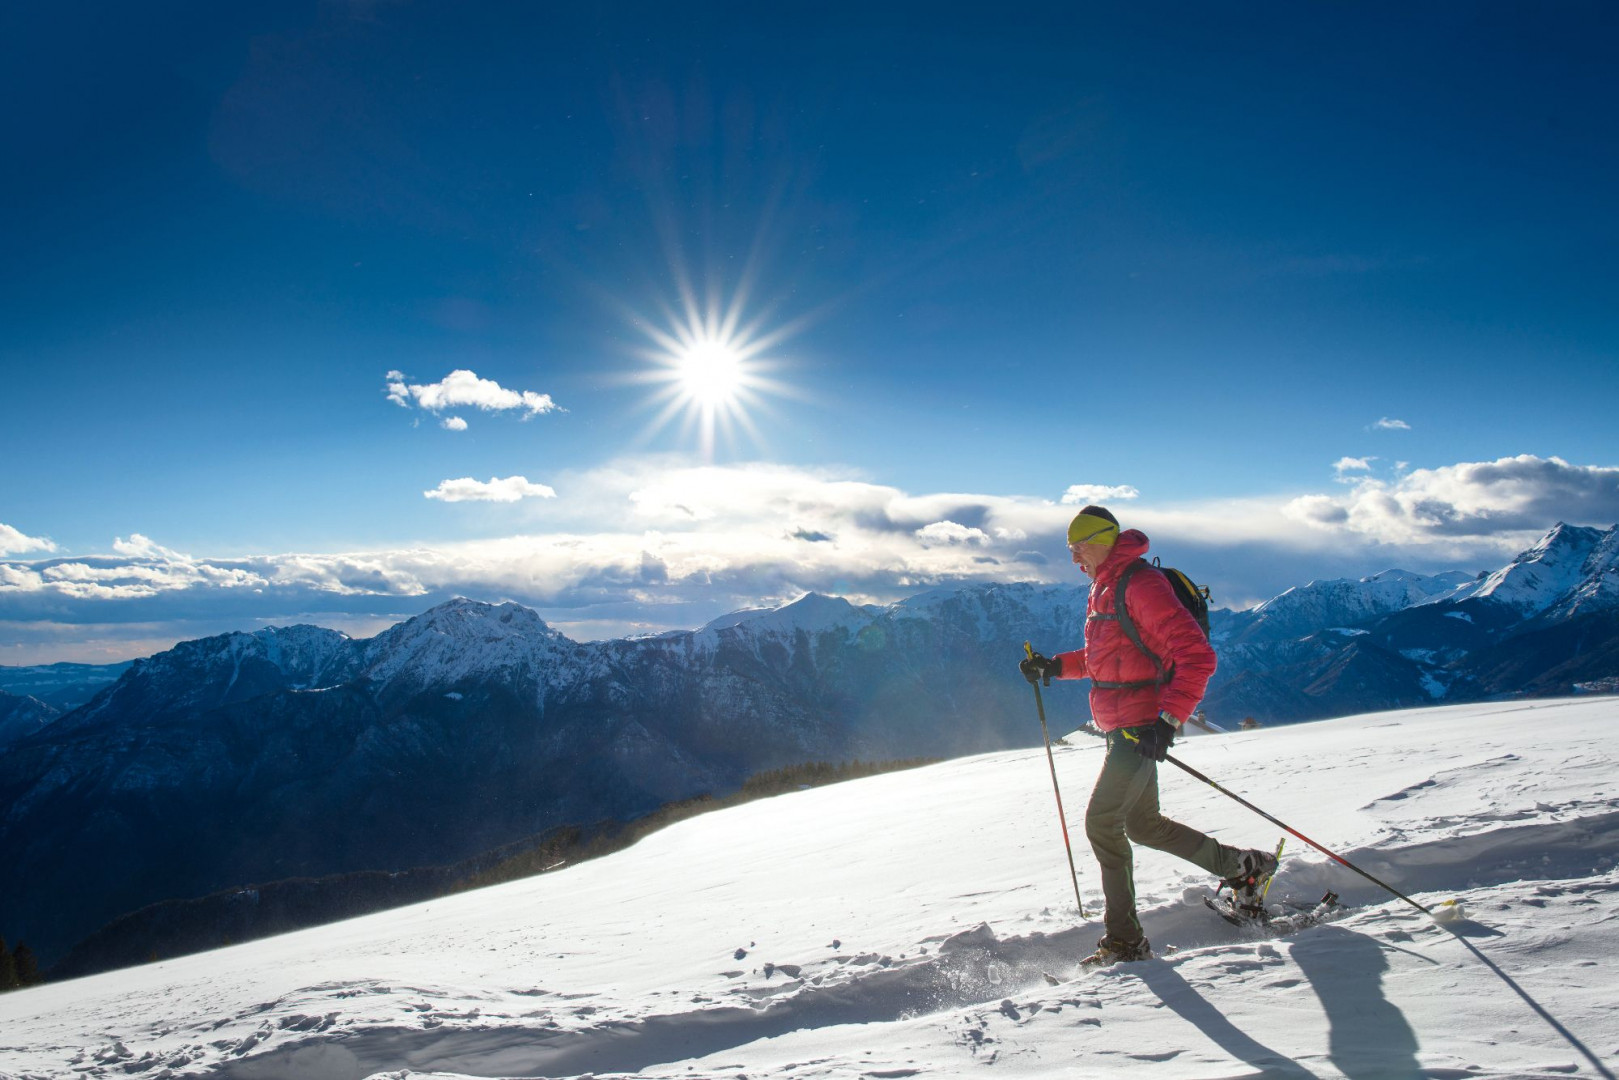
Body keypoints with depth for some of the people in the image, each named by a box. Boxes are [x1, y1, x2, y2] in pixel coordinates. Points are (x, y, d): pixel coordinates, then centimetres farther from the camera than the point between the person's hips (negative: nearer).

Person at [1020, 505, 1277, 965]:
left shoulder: (1141, 585, -18)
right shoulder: (1105, 589, 14)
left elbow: (1197, 655, -23)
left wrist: (1169, 719, -30)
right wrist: (1055, 666, 13)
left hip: (1142, 726, -10)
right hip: (1122, 727, 10)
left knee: (1102, 821, -9)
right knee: (1142, 824, 17)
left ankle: (1124, 940, 1)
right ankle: (1244, 867, 31)